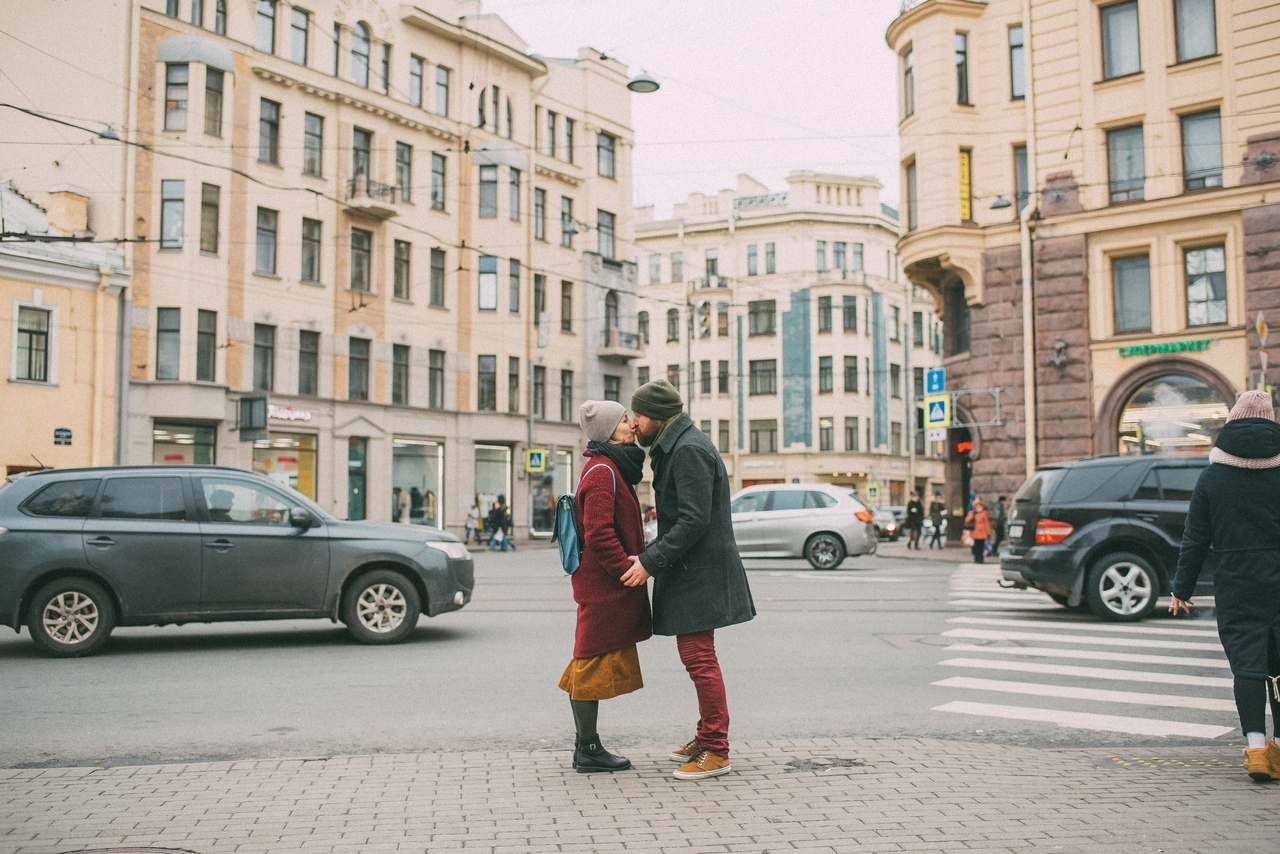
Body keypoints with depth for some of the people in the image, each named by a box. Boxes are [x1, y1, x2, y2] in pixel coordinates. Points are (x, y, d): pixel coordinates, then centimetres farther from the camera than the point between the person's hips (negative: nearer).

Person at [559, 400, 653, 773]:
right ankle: (587, 750, 7)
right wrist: (629, 571, -20)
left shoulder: (612, 469, 16)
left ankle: (586, 746, 23)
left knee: (592, 664, 14)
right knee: (595, 662, -2)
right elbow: (599, 534, -23)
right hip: (604, 584, -10)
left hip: (602, 584, 10)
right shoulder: (602, 472, -16)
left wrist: (635, 566, 17)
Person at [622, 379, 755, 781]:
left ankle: (716, 752, 1)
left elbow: (694, 520, -24)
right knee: (696, 655, 17)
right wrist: (651, 556, 15)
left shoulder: (689, 450, -17)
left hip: (698, 574, -11)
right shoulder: (674, 447, 16)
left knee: (699, 658, -7)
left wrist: (650, 561, -22)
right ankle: (706, 737, 28)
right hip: (688, 571, 11)